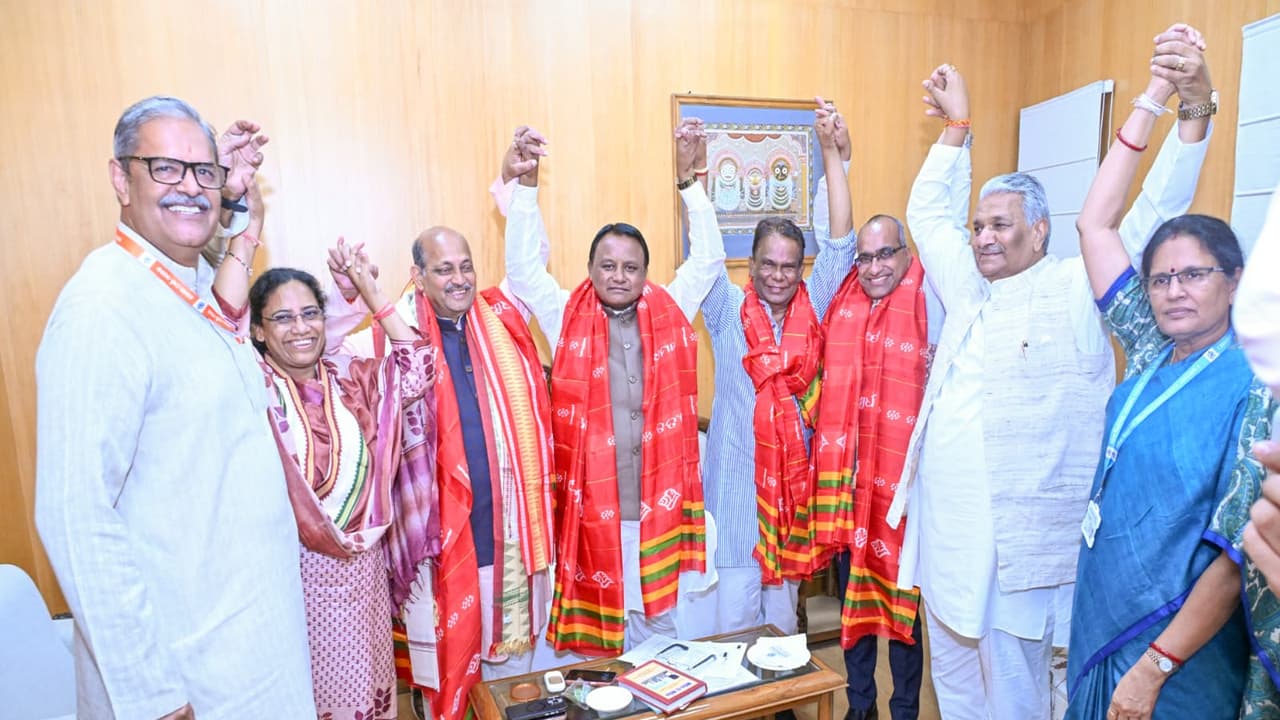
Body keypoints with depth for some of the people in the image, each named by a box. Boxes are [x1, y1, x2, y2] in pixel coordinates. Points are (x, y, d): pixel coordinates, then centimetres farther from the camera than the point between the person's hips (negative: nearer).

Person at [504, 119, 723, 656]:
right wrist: (527, 186, -11)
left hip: (658, 501, 1)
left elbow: (708, 259, 6)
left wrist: (687, 179, -1)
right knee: (594, 622, 12)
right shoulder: (568, 319, 1)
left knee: (657, 618, 17)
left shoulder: (669, 313, 5)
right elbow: (523, 267, -2)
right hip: (591, 505, -1)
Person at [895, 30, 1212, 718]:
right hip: (945, 537, 6)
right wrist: (956, 127, 17)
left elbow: (1154, 215, -8)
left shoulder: (1077, 290, -3)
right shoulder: (969, 293, 11)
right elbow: (926, 212, 18)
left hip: (1018, 547, -6)